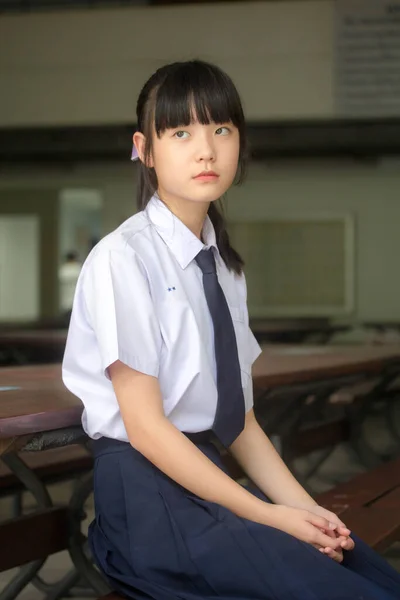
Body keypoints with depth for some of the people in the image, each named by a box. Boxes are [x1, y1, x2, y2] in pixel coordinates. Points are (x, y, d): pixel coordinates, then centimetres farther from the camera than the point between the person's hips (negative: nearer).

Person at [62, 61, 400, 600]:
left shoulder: (226, 266, 12)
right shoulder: (123, 259, -10)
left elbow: (238, 414, 11)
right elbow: (145, 425, -13)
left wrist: (301, 505, -3)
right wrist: (262, 514, -15)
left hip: (210, 475, 7)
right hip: (148, 490, -7)